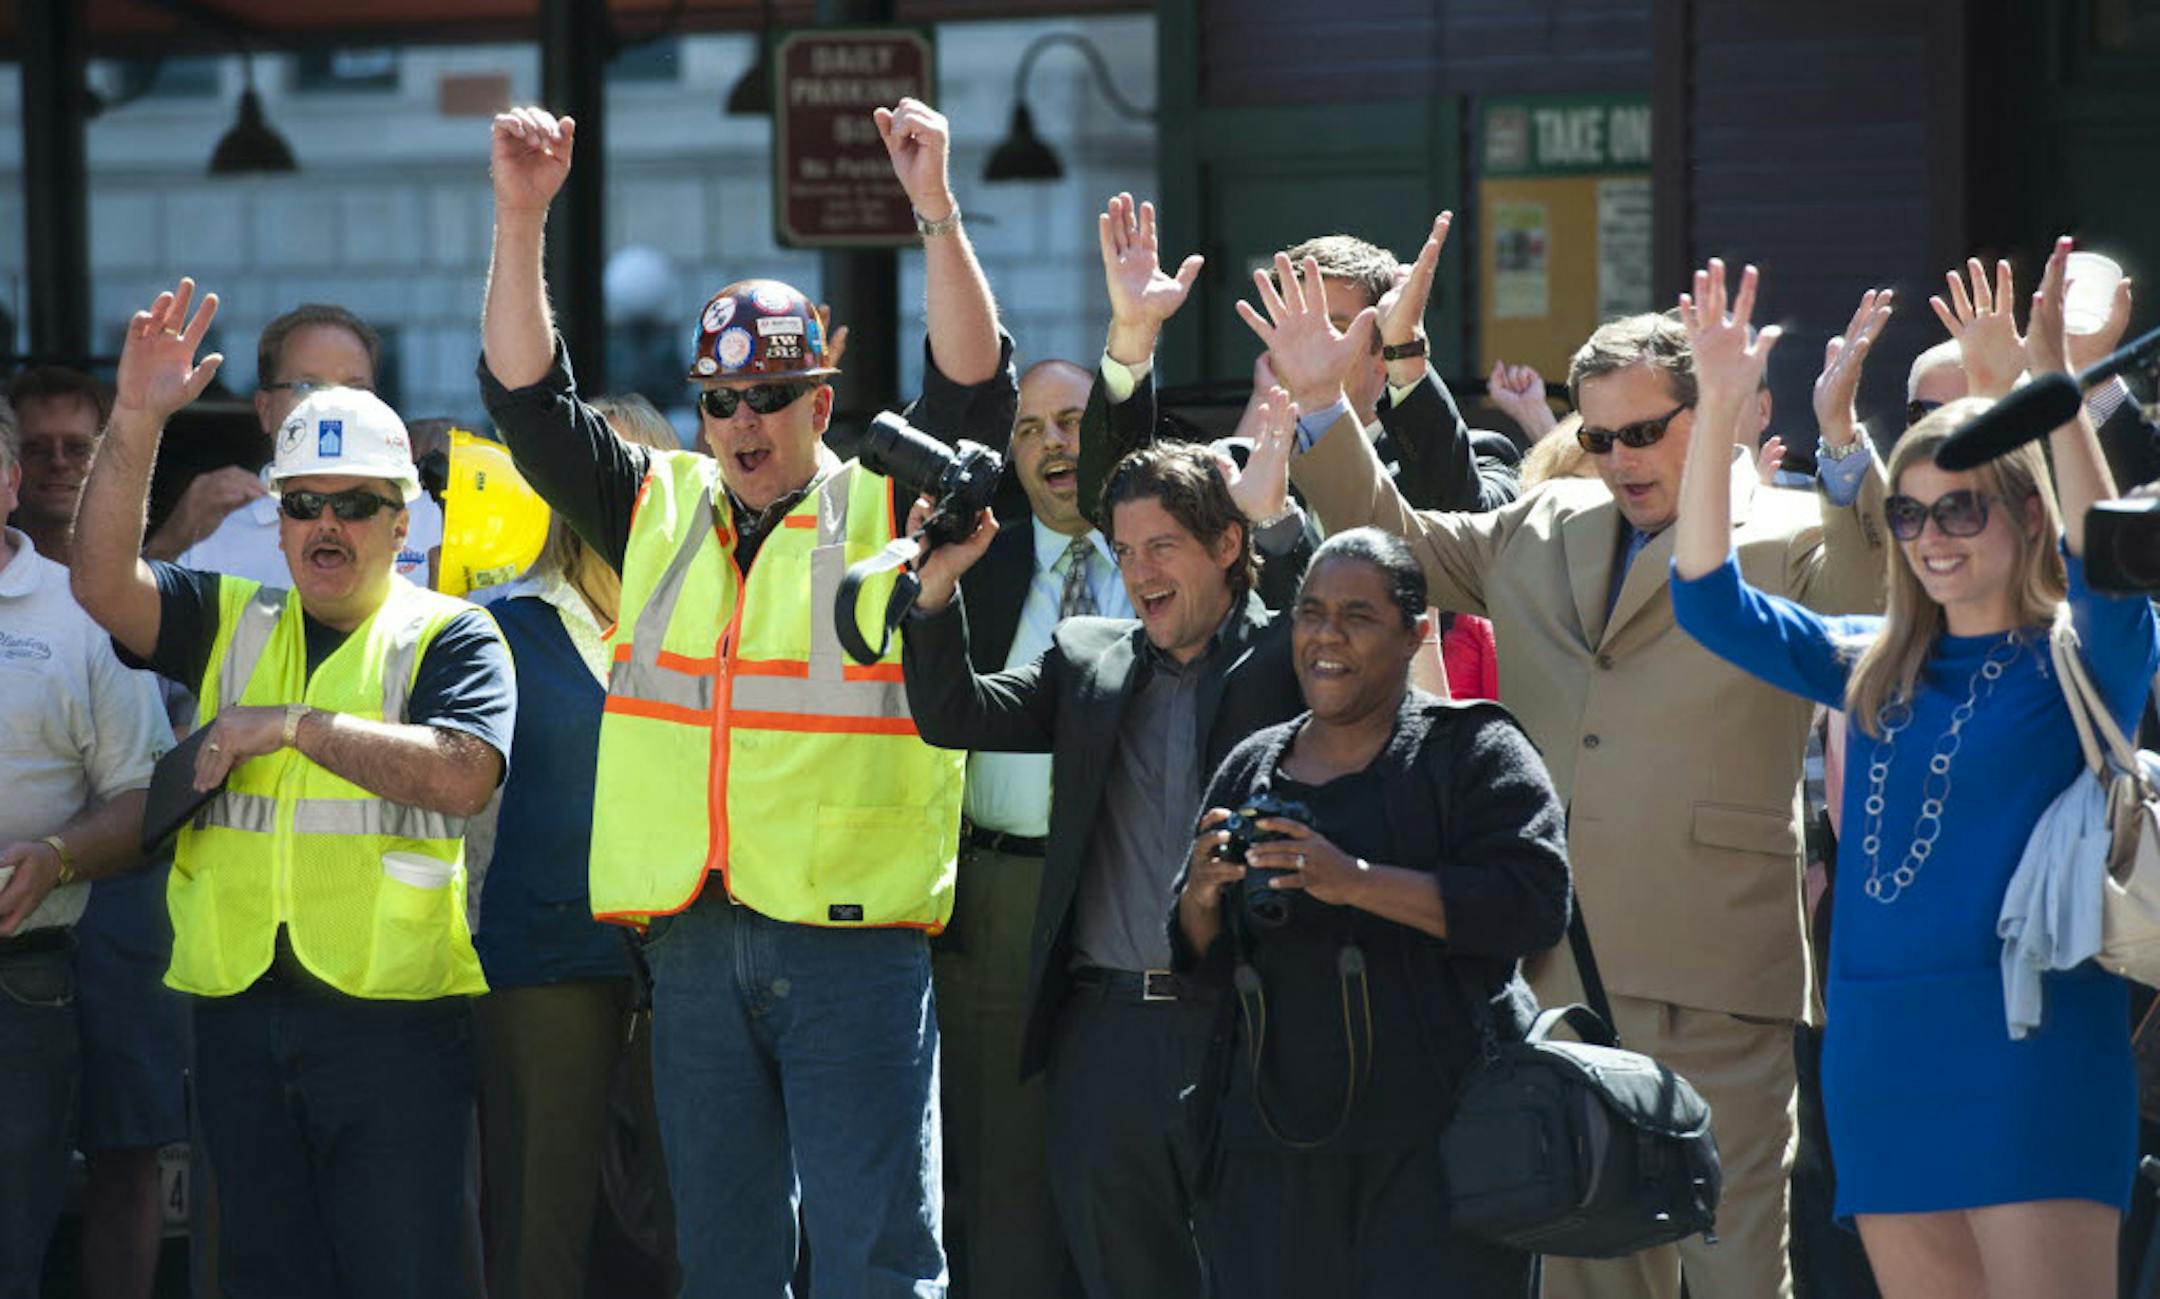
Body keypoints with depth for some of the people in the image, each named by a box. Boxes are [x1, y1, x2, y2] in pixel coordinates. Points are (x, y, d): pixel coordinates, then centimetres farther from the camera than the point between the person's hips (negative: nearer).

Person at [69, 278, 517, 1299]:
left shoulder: (448, 637, 2)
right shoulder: (229, 624, 14)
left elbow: (460, 777, -16)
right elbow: (103, 583, -3)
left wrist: (289, 725, -14)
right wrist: (135, 423, -14)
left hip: (392, 1013, -4)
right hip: (241, 1011, 4)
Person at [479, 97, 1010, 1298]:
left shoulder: (891, 514, 4)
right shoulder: (658, 512, 14)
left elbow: (976, 391, -10)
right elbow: (529, 398, 9)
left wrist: (938, 212, -19)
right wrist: (521, 220, -2)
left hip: (855, 938, -4)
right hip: (694, 939, 4)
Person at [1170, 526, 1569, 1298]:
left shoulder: (1472, 751, 1)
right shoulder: (1250, 770, 17)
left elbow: (1535, 903, -14)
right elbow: (1203, 962, 20)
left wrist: (1357, 882, -21)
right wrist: (1201, 898, -4)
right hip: (1276, 1145, 5)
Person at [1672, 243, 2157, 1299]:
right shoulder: (1873, 668, 14)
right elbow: (1709, 598, 9)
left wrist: (2054, 384, -30)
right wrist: (1718, 407, -2)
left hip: (2030, 1045, -6)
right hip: (1880, 1047, 6)